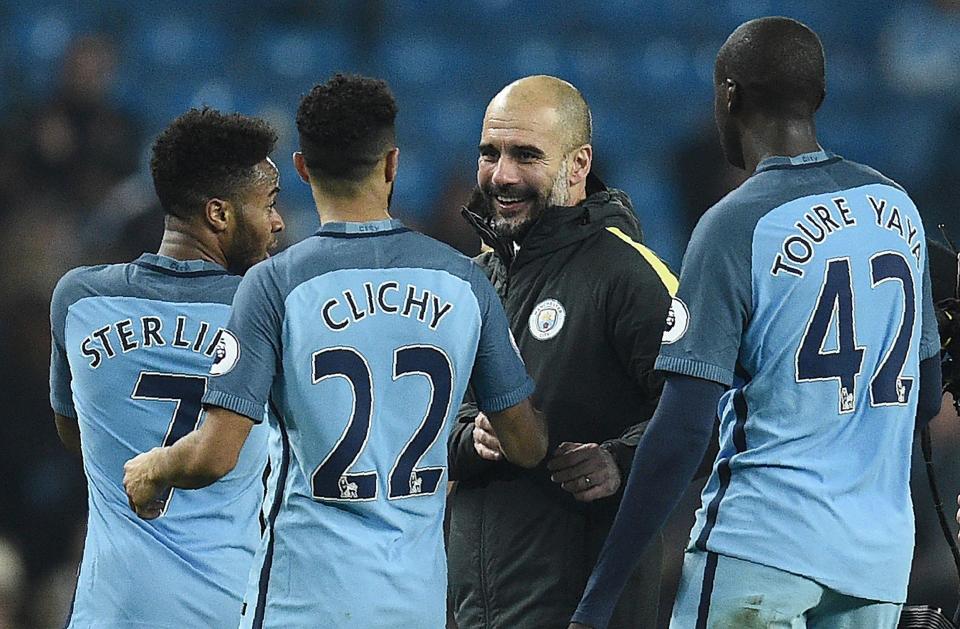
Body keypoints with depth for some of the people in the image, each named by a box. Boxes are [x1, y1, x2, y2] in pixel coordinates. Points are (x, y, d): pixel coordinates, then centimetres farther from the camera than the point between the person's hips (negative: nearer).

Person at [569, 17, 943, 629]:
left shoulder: (735, 225, -10)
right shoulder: (897, 207, 9)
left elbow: (683, 430, -15)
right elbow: (926, 397, 17)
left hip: (763, 541, -6)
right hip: (881, 554, 6)